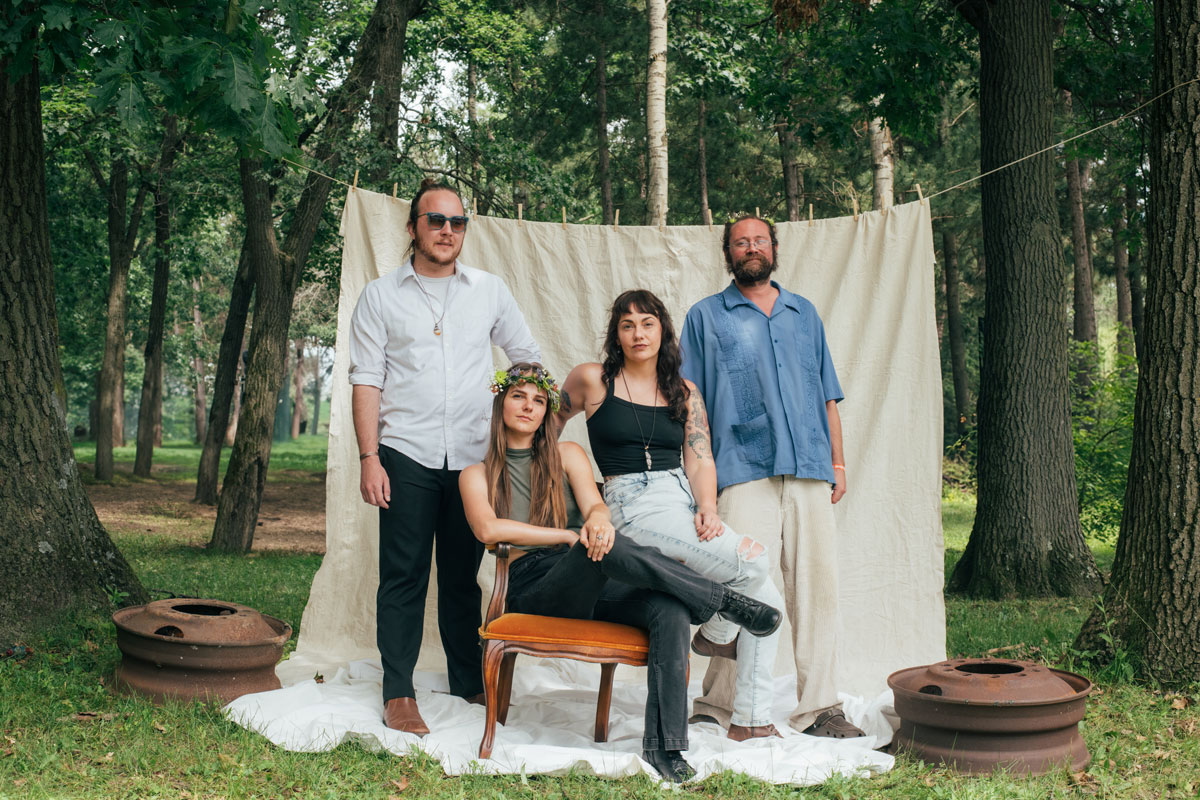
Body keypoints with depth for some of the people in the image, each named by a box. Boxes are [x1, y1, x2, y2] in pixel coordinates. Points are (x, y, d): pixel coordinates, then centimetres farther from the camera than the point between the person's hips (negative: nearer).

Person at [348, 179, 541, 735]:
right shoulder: (381, 296, 5)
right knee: (404, 576, -2)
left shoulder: (490, 292, 10)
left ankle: (469, 683, 20)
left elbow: (528, 358, 19)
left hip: (473, 455, 2)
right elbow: (366, 381, 1)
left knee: (464, 576, 9)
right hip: (407, 457, -2)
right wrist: (369, 458, -7)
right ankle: (398, 693, 4)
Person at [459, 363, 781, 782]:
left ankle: (663, 746, -35)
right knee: (606, 547, -36)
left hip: (591, 586, 3)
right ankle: (724, 601, -23)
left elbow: (594, 503, 3)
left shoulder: (567, 455, 20)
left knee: (670, 610, -30)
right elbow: (488, 529, -8)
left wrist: (598, 518, -25)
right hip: (536, 591, -3)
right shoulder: (477, 475, 12)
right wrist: (571, 535, -14)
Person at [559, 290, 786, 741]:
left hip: (687, 501, 5)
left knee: (767, 600, -9)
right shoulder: (593, 380, 4)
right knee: (752, 560, -25)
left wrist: (708, 510, -11)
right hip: (634, 505, -5)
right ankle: (715, 635, 5)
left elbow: (700, 461, 6)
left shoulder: (683, 392, 15)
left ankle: (751, 720, 2)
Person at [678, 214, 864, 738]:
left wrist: (837, 461, 14)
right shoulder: (706, 317, 11)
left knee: (816, 584, 1)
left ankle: (818, 706, 7)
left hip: (809, 470, 4)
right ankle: (720, 703, 0)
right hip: (743, 472, -3)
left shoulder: (804, 314, 22)